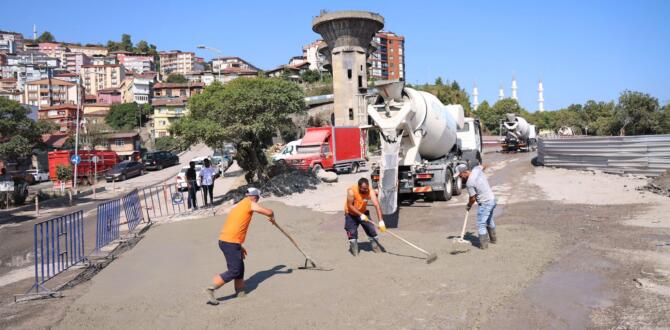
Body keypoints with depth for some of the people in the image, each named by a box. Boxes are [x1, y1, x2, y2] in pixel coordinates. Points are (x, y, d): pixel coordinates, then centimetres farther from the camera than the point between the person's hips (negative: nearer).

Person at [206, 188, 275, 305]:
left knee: (240, 268, 18)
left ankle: (240, 292, 25)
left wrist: (239, 247, 27)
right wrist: (272, 217, 14)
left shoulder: (240, 205, 22)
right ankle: (211, 289, -5)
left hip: (224, 240, 9)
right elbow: (269, 212, -10)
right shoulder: (250, 204, -4)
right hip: (231, 242, -9)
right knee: (234, 271, -4)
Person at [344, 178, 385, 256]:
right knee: (352, 232, -9)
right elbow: (350, 206, -26)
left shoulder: (370, 191, -26)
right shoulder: (351, 191, -31)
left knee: (371, 229, -1)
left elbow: (377, 205, -32)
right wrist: (360, 215, -34)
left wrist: (381, 221, -40)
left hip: (363, 212, 3)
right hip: (351, 214, -2)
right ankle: (354, 249, 13)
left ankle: (376, 246, 20)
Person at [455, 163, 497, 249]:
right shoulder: (476, 169, -4)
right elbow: (484, 166, 20)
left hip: (485, 203, -10)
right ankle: (493, 239, 40)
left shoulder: (469, 183, -24)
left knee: (481, 224, -1)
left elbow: (473, 198, -13)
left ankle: (483, 244, 5)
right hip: (492, 199, 10)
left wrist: (468, 206, 5)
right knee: (489, 221, 26)